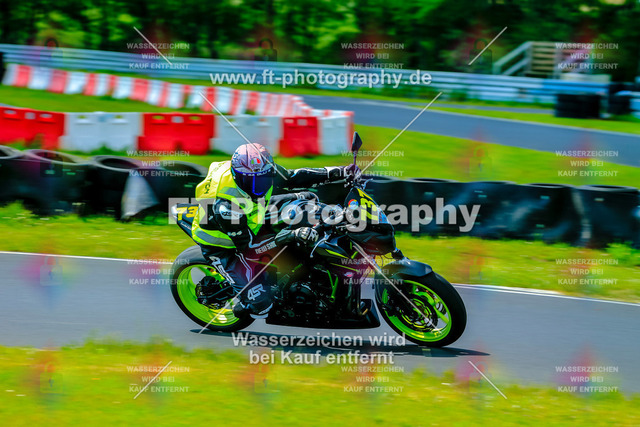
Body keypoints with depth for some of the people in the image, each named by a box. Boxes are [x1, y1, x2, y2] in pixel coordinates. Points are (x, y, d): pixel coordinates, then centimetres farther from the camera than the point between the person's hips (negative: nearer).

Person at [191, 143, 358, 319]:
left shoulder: (261, 172, -21)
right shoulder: (225, 204, -41)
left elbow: (292, 178, -4)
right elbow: (247, 243, -33)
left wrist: (337, 173, -12)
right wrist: (292, 235, -41)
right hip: (221, 245, -8)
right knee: (260, 303, -14)